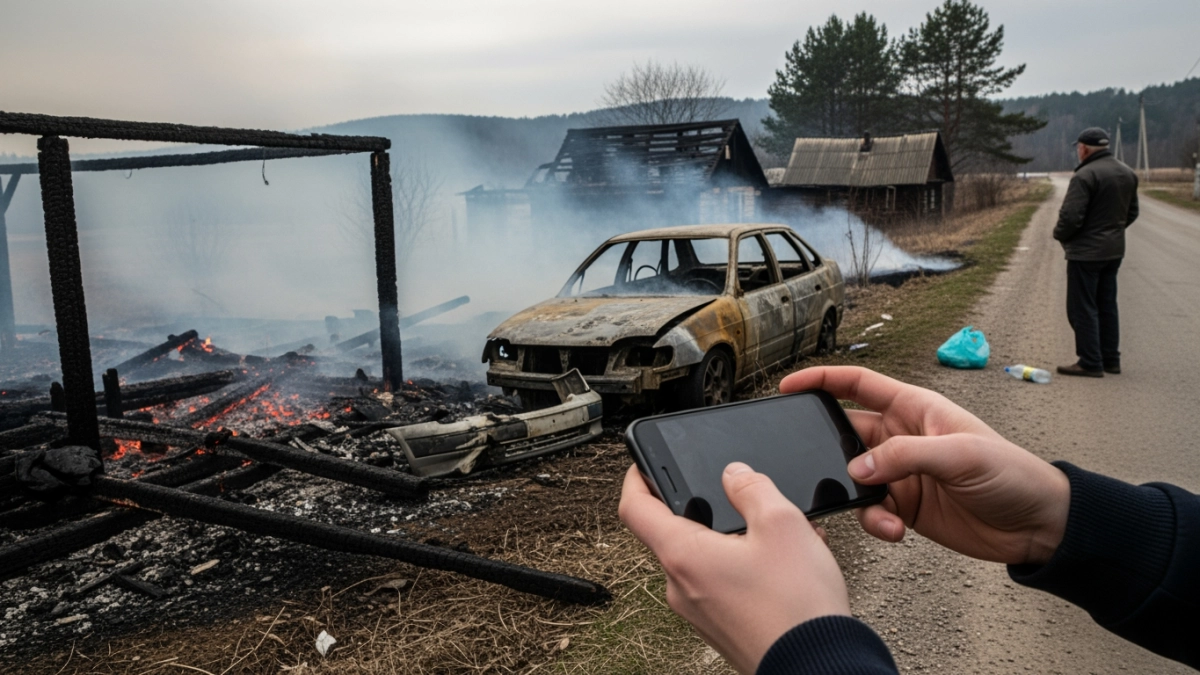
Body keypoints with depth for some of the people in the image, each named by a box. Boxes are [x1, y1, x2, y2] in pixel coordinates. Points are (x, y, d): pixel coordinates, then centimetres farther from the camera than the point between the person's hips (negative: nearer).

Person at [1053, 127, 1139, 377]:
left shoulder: (1086, 175, -19)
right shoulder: (1128, 174, 10)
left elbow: (1070, 216, -22)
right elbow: (1132, 213, 17)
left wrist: (1061, 235, -5)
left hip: (1086, 252, -9)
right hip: (1114, 250, 9)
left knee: (1083, 309, -2)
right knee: (1107, 306, 16)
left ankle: (1090, 363, -1)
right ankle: (1111, 360, 22)